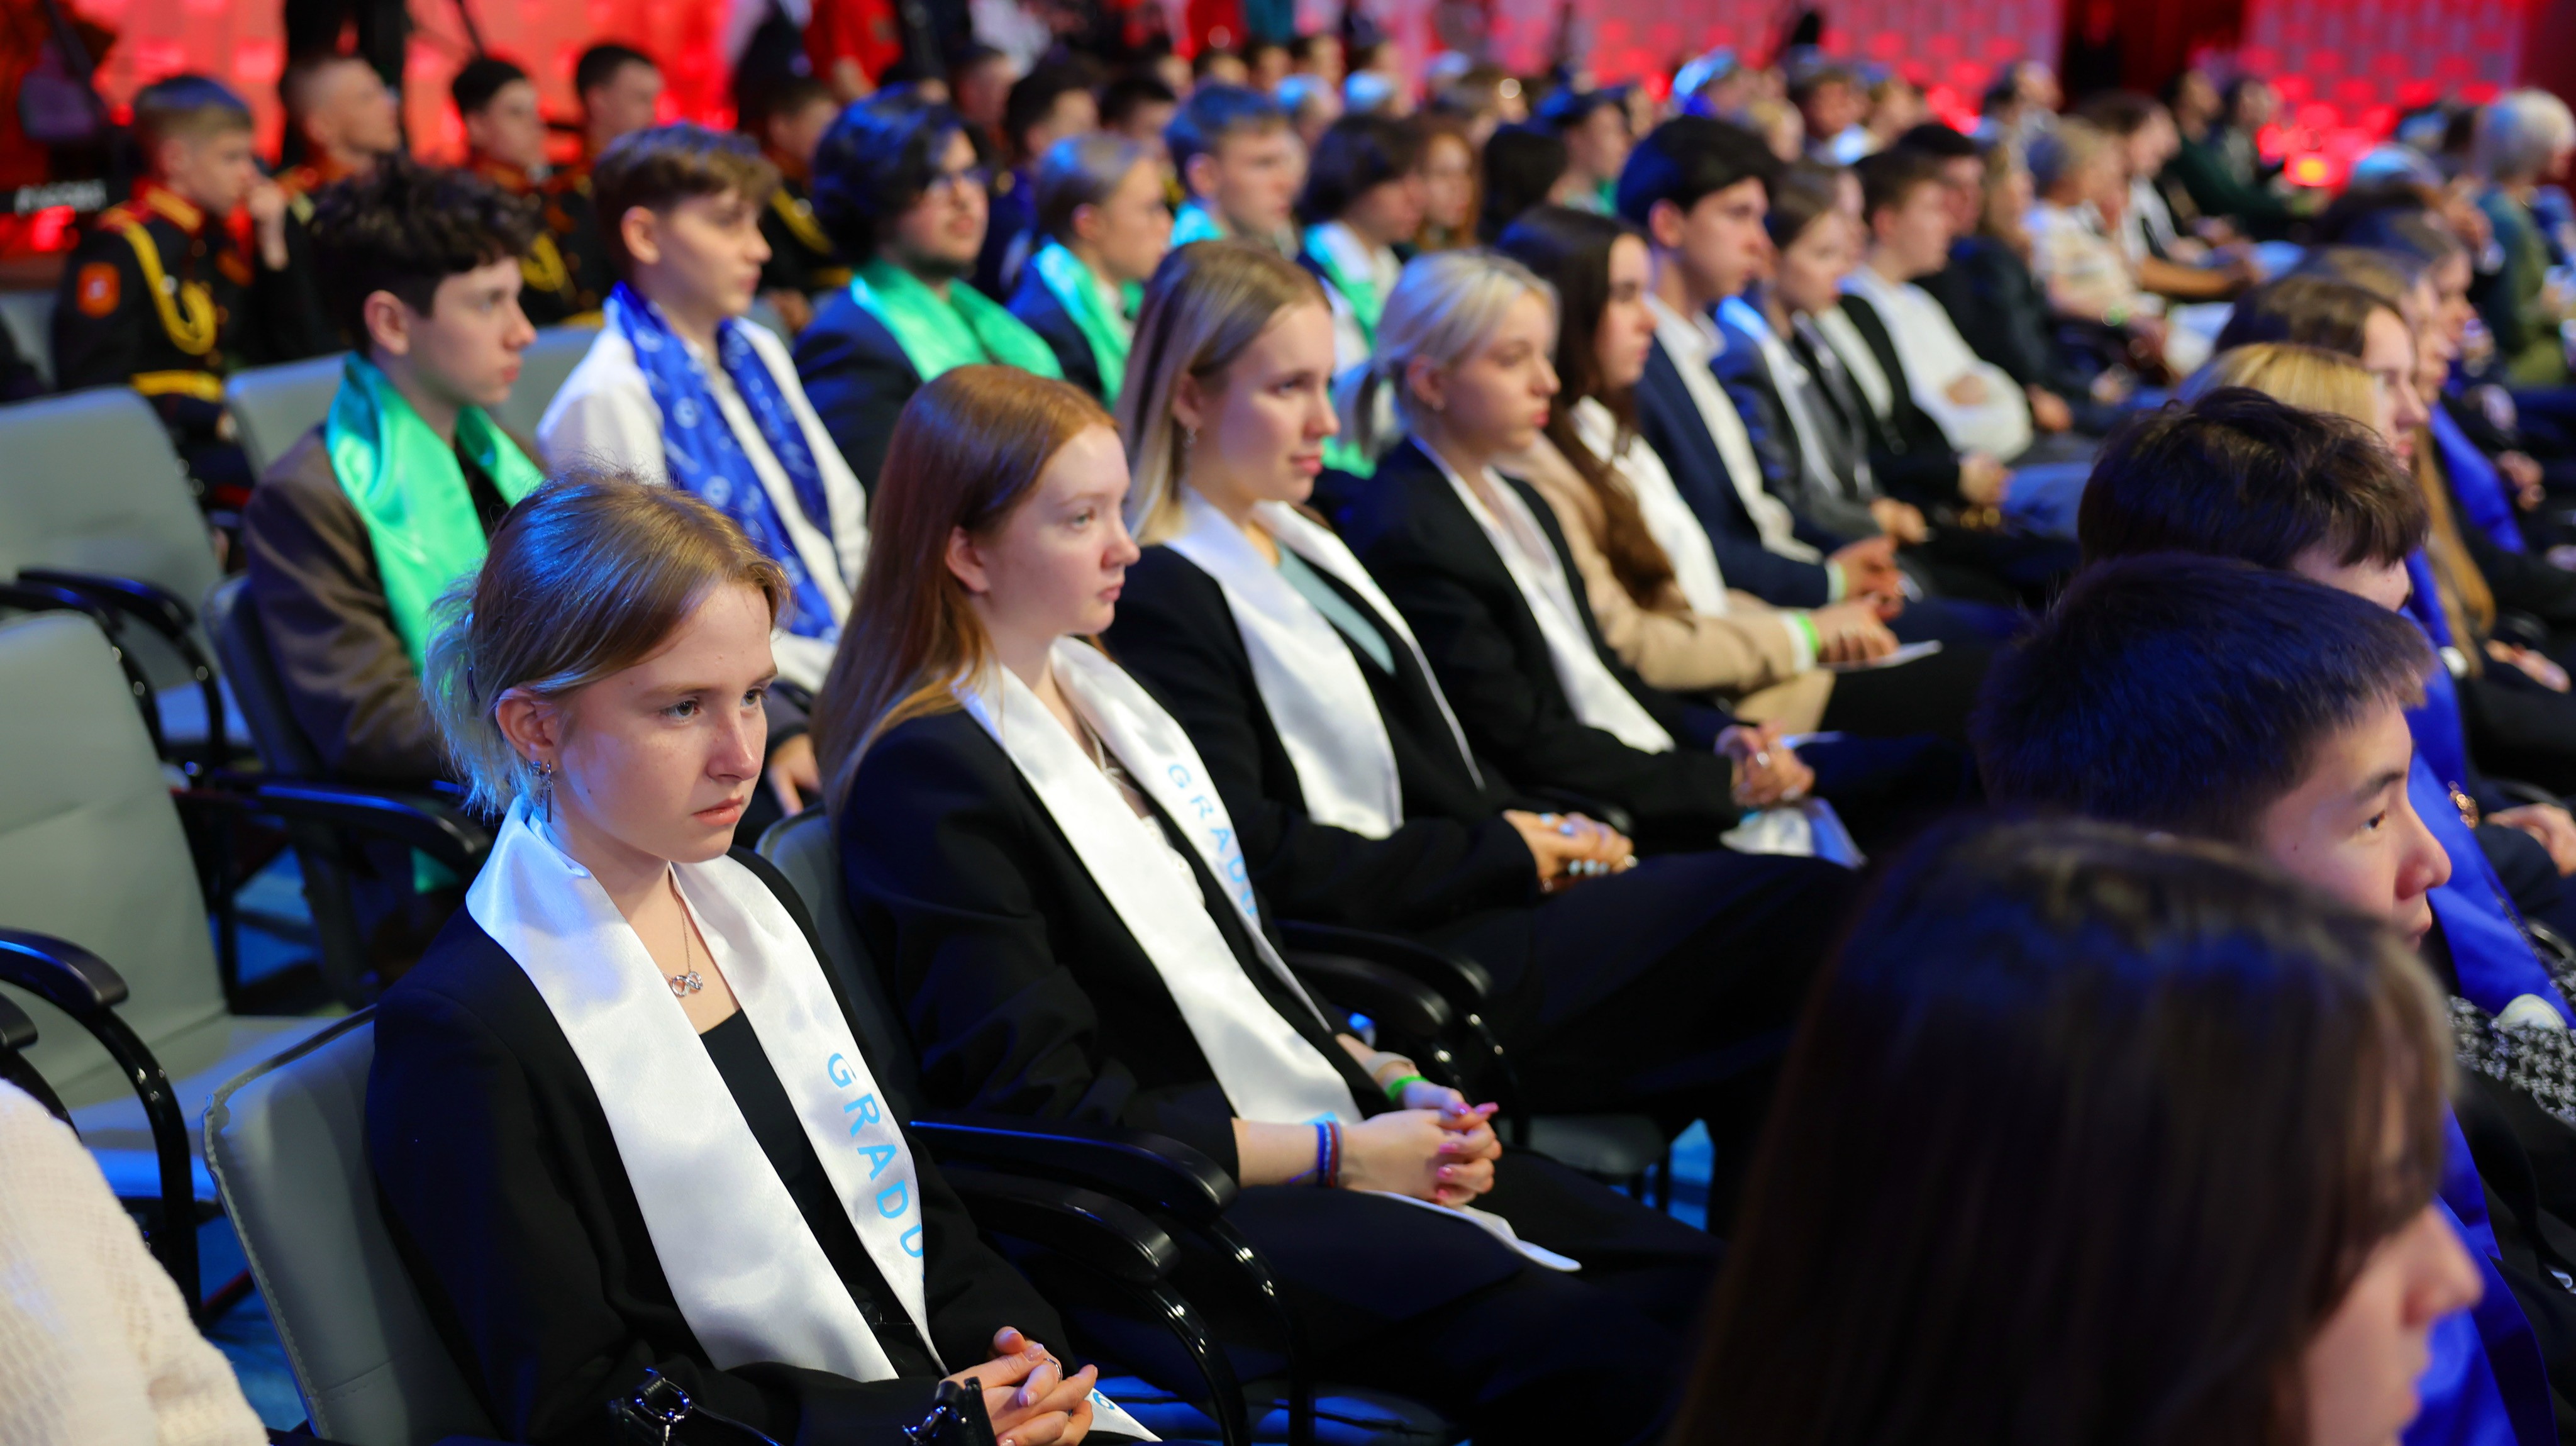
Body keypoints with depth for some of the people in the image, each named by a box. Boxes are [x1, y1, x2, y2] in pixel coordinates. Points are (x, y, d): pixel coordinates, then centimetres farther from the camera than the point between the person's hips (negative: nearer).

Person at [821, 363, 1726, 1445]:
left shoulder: (1102, 694, 15)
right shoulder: (925, 776, -12)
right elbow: (1045, 1104, -17)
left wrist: (1389, 1084, 3)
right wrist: (1337, 1153, -15)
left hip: (1337, 1135, 9)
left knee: (1687, 1282, -7)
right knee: (1588, 1353, -27)